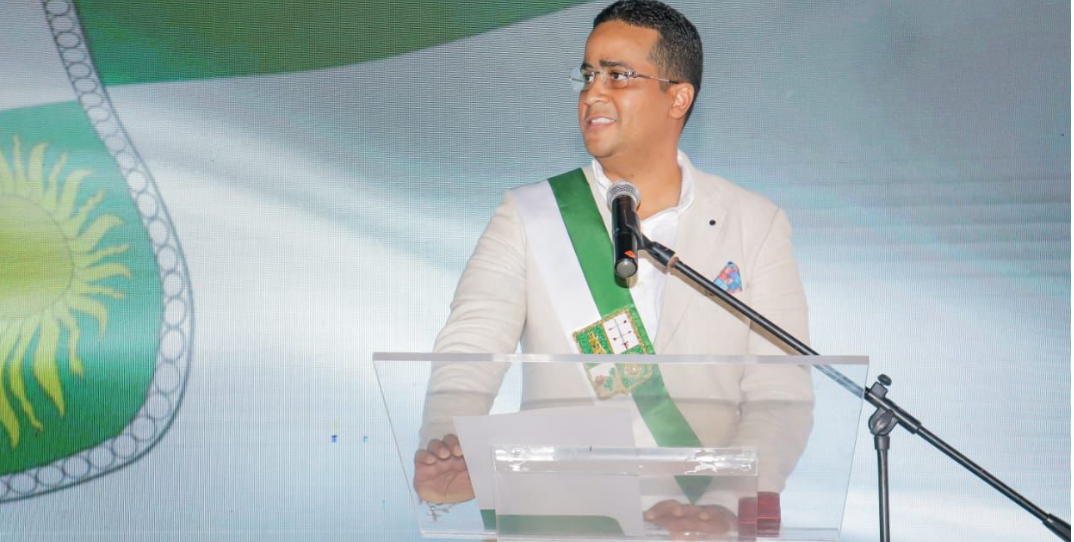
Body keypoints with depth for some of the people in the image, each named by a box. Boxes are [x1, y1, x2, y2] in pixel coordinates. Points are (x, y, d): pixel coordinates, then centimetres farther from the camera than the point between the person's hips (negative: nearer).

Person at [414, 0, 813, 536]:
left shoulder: (755, 225, 8)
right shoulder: (528, 216, 8)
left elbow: (781, 395, -1)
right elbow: (467, 355, -5)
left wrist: (734, 504, -20)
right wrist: (448, 450, -26)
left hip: (696, 523, 0)